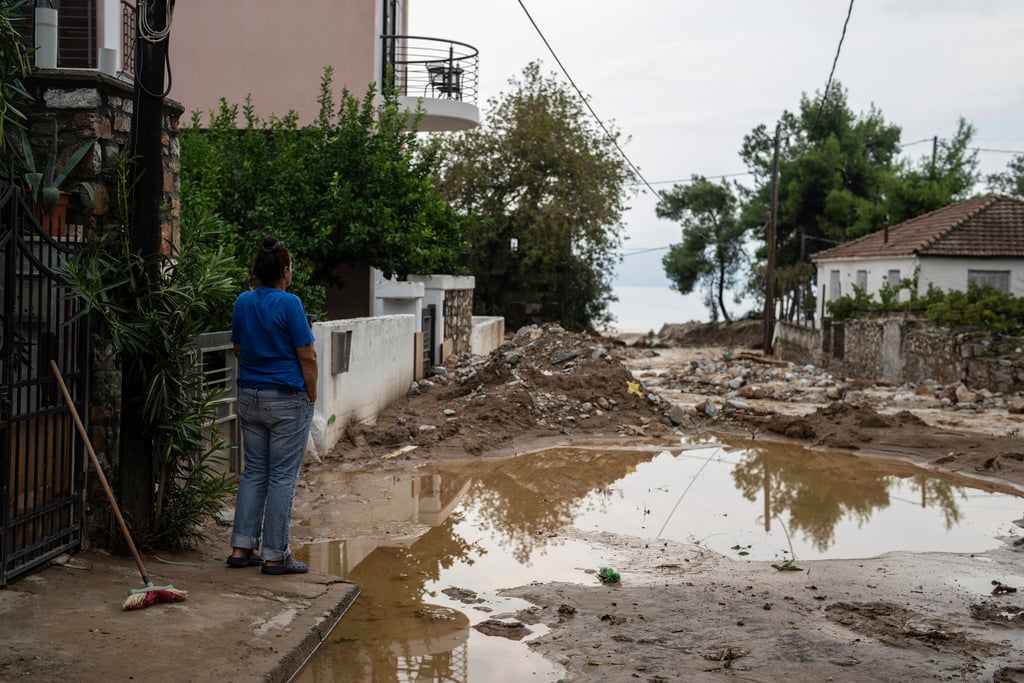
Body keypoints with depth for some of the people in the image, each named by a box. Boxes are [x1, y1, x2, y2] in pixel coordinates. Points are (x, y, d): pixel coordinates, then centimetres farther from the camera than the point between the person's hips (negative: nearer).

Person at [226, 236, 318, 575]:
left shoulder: (242, 302, 6)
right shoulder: (289, 303, -14)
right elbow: (307, 357, -12)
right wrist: (311, 395, -1)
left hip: (250, 397, 7)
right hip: (288, 400, -6)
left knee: (253, 471, 13)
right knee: (282, 476, 0)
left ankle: (242, 547, 13)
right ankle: (275, 555, 4)